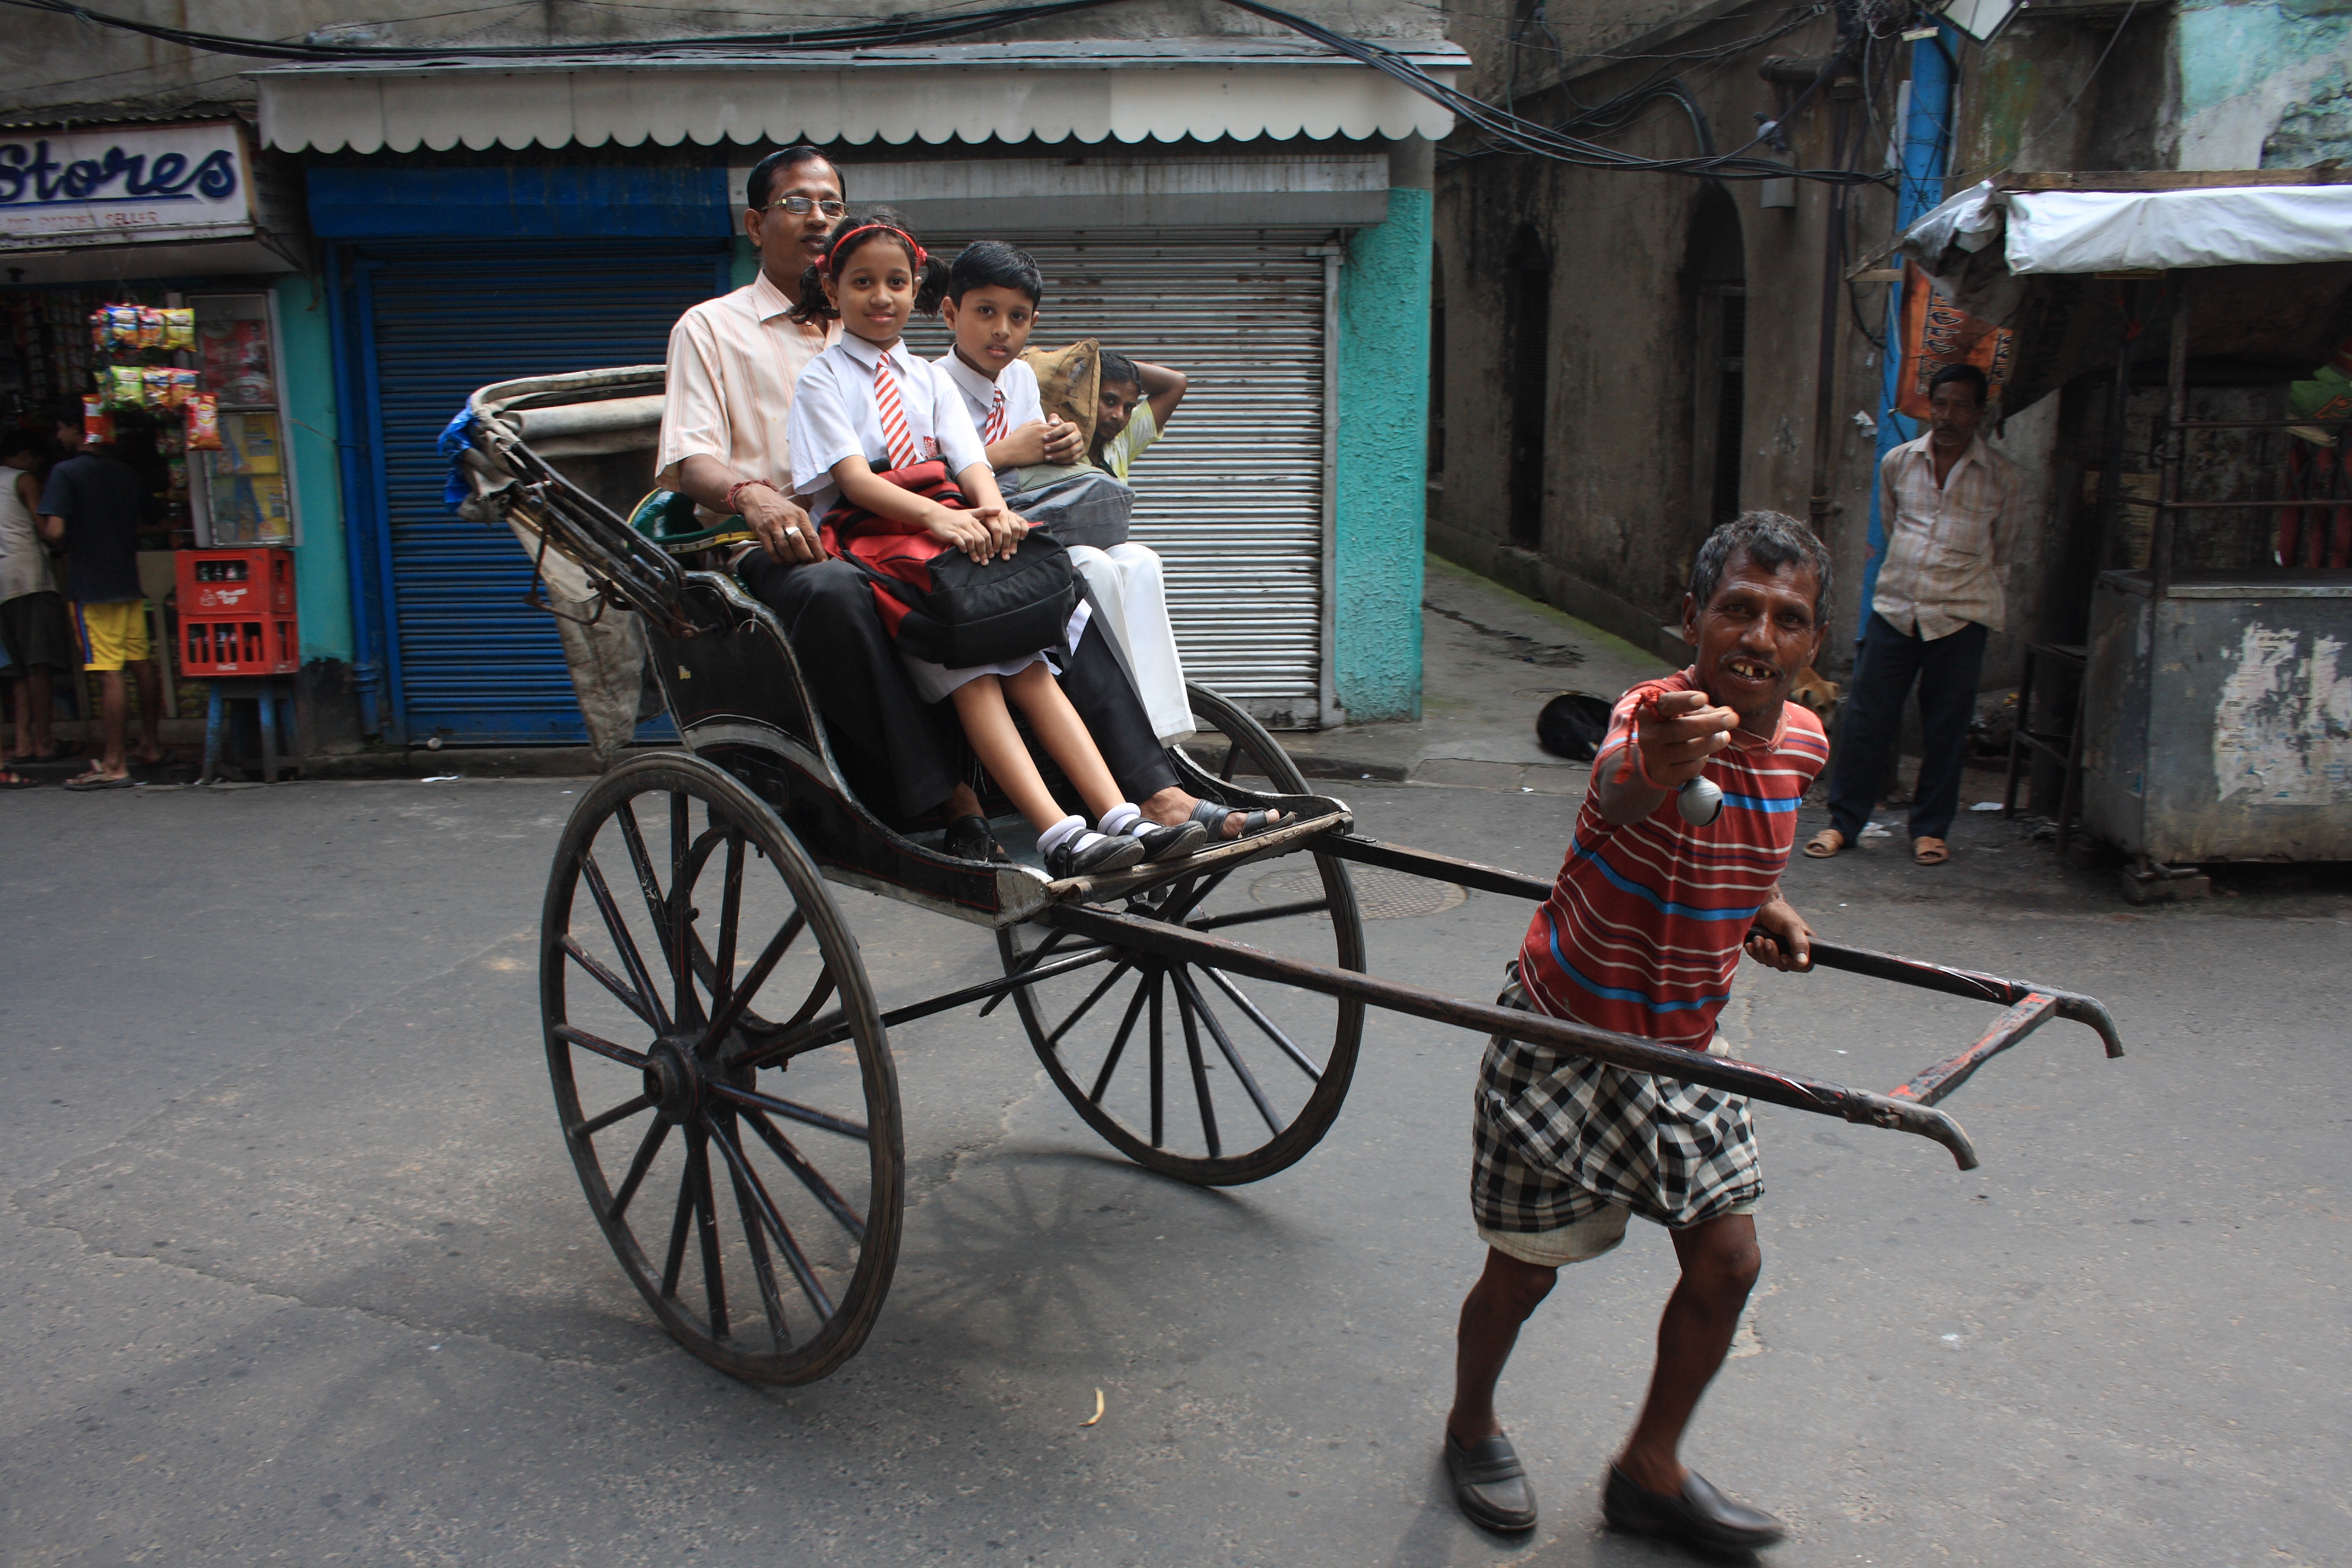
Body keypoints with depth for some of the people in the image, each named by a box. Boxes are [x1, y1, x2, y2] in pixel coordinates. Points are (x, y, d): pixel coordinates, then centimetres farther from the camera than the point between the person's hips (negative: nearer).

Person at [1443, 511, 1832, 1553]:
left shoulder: (1799, 743, -5)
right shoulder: (1655, 718, -28)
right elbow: (1619, 787, -55)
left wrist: (1764, 900, 2)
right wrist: (1656, 765, -77)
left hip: (1682, 1046, 6)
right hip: (1564, 1041, -6)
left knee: (1725, 1259, 7)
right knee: (1526, 1267, 7)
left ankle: (1651, 1473, 28)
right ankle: (1471, 1428, 37)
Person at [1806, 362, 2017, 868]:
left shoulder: (2000, 475, 1)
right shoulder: (1898, 462, 6)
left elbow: (2000, 547, 14)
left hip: (1960, 616, -1)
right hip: (1895, 606, 2)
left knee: (1945, 728, 4)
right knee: (1866, 717, 1)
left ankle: (1931, 828, 17)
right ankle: (1843, 821, 11)